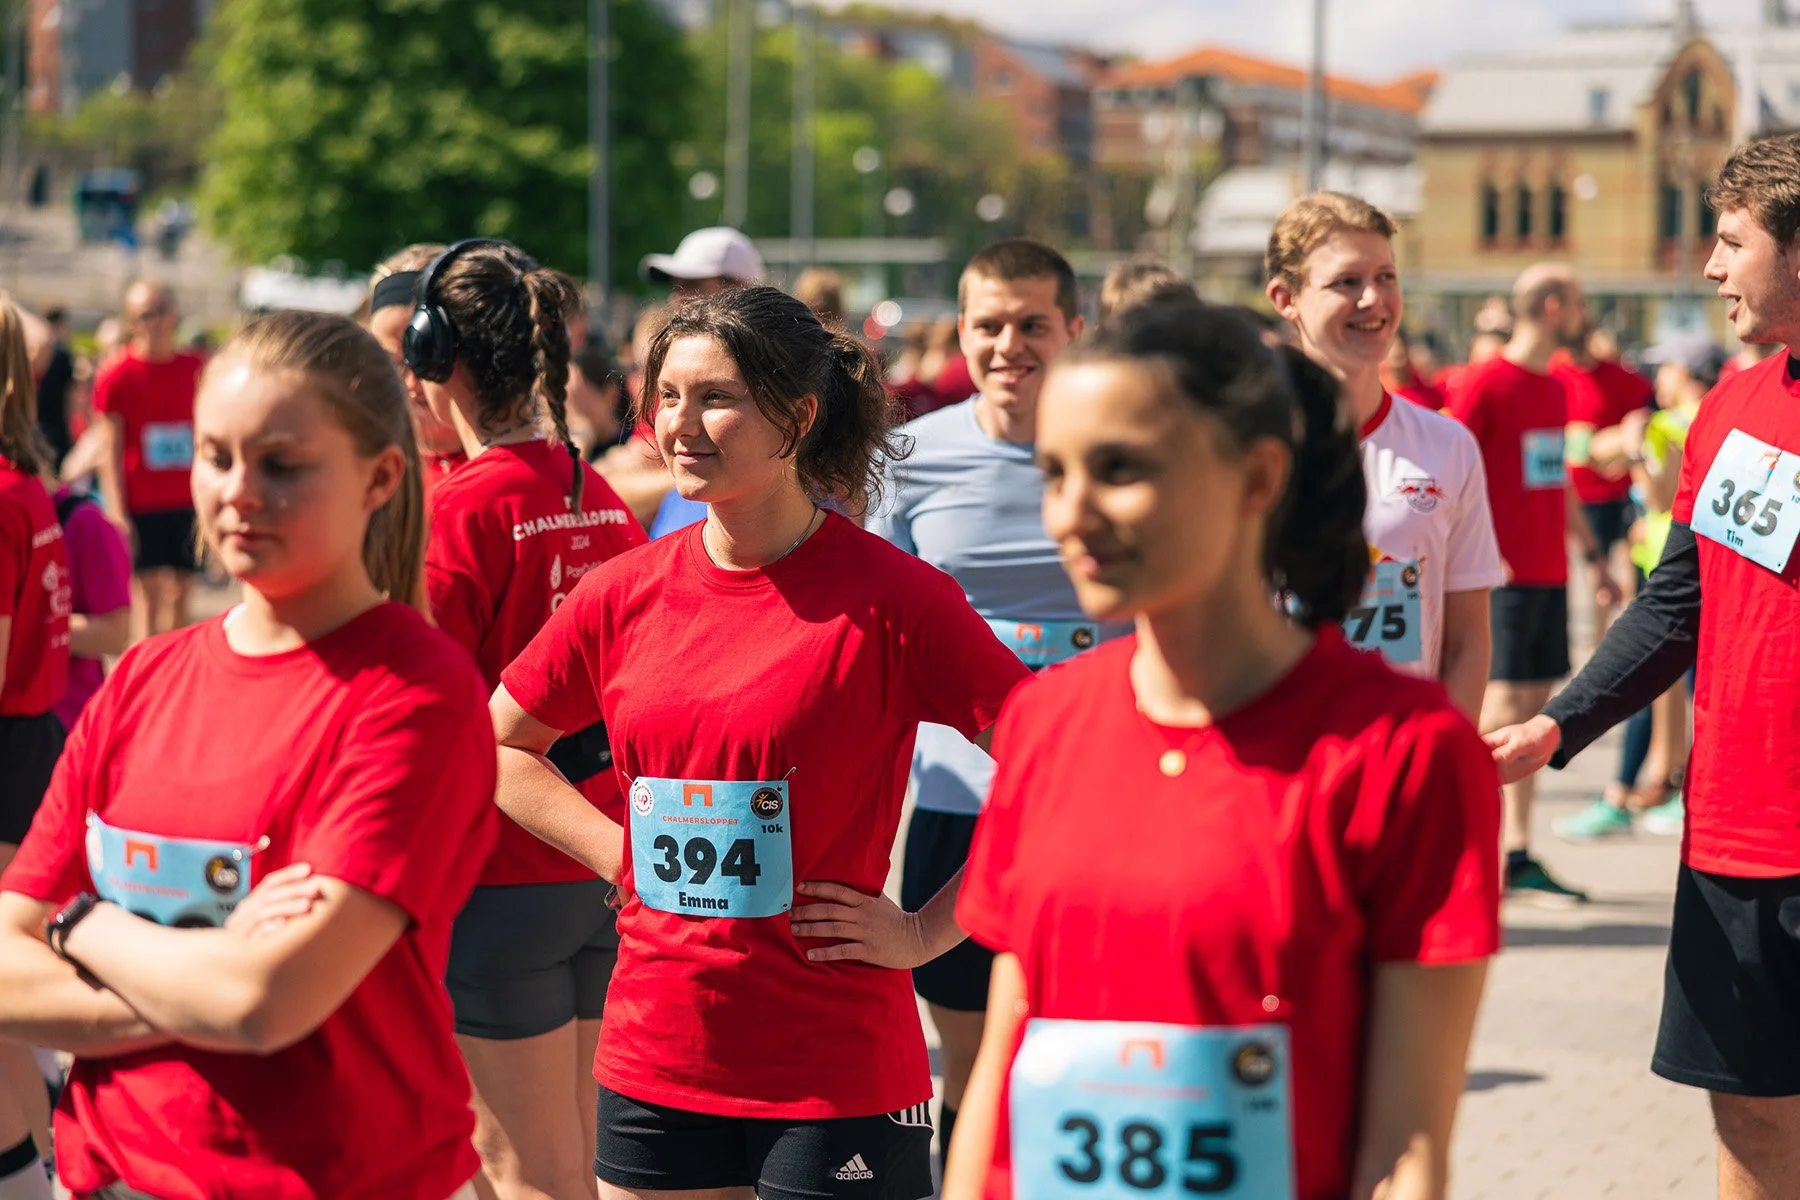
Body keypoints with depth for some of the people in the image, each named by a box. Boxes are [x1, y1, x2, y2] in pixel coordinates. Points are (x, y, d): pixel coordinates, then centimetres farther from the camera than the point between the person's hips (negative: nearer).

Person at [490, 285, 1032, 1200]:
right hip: (653, 1051, 5)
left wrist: (923, 931, -10)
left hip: (834, 1066, -4)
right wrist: (622, 857, 7)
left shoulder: (889, 597, -11)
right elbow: (499, 747, 19)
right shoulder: (624, 594, 4)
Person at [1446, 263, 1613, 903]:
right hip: (1507, 575, -8)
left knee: (1535, 707, 8)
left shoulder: (1555, 389, 14)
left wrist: (1592, 554, 21)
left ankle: (1520, 854, 13)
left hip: (1550, 573, 8)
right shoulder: (1484, 384, -10)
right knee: (1503, 706, -9)